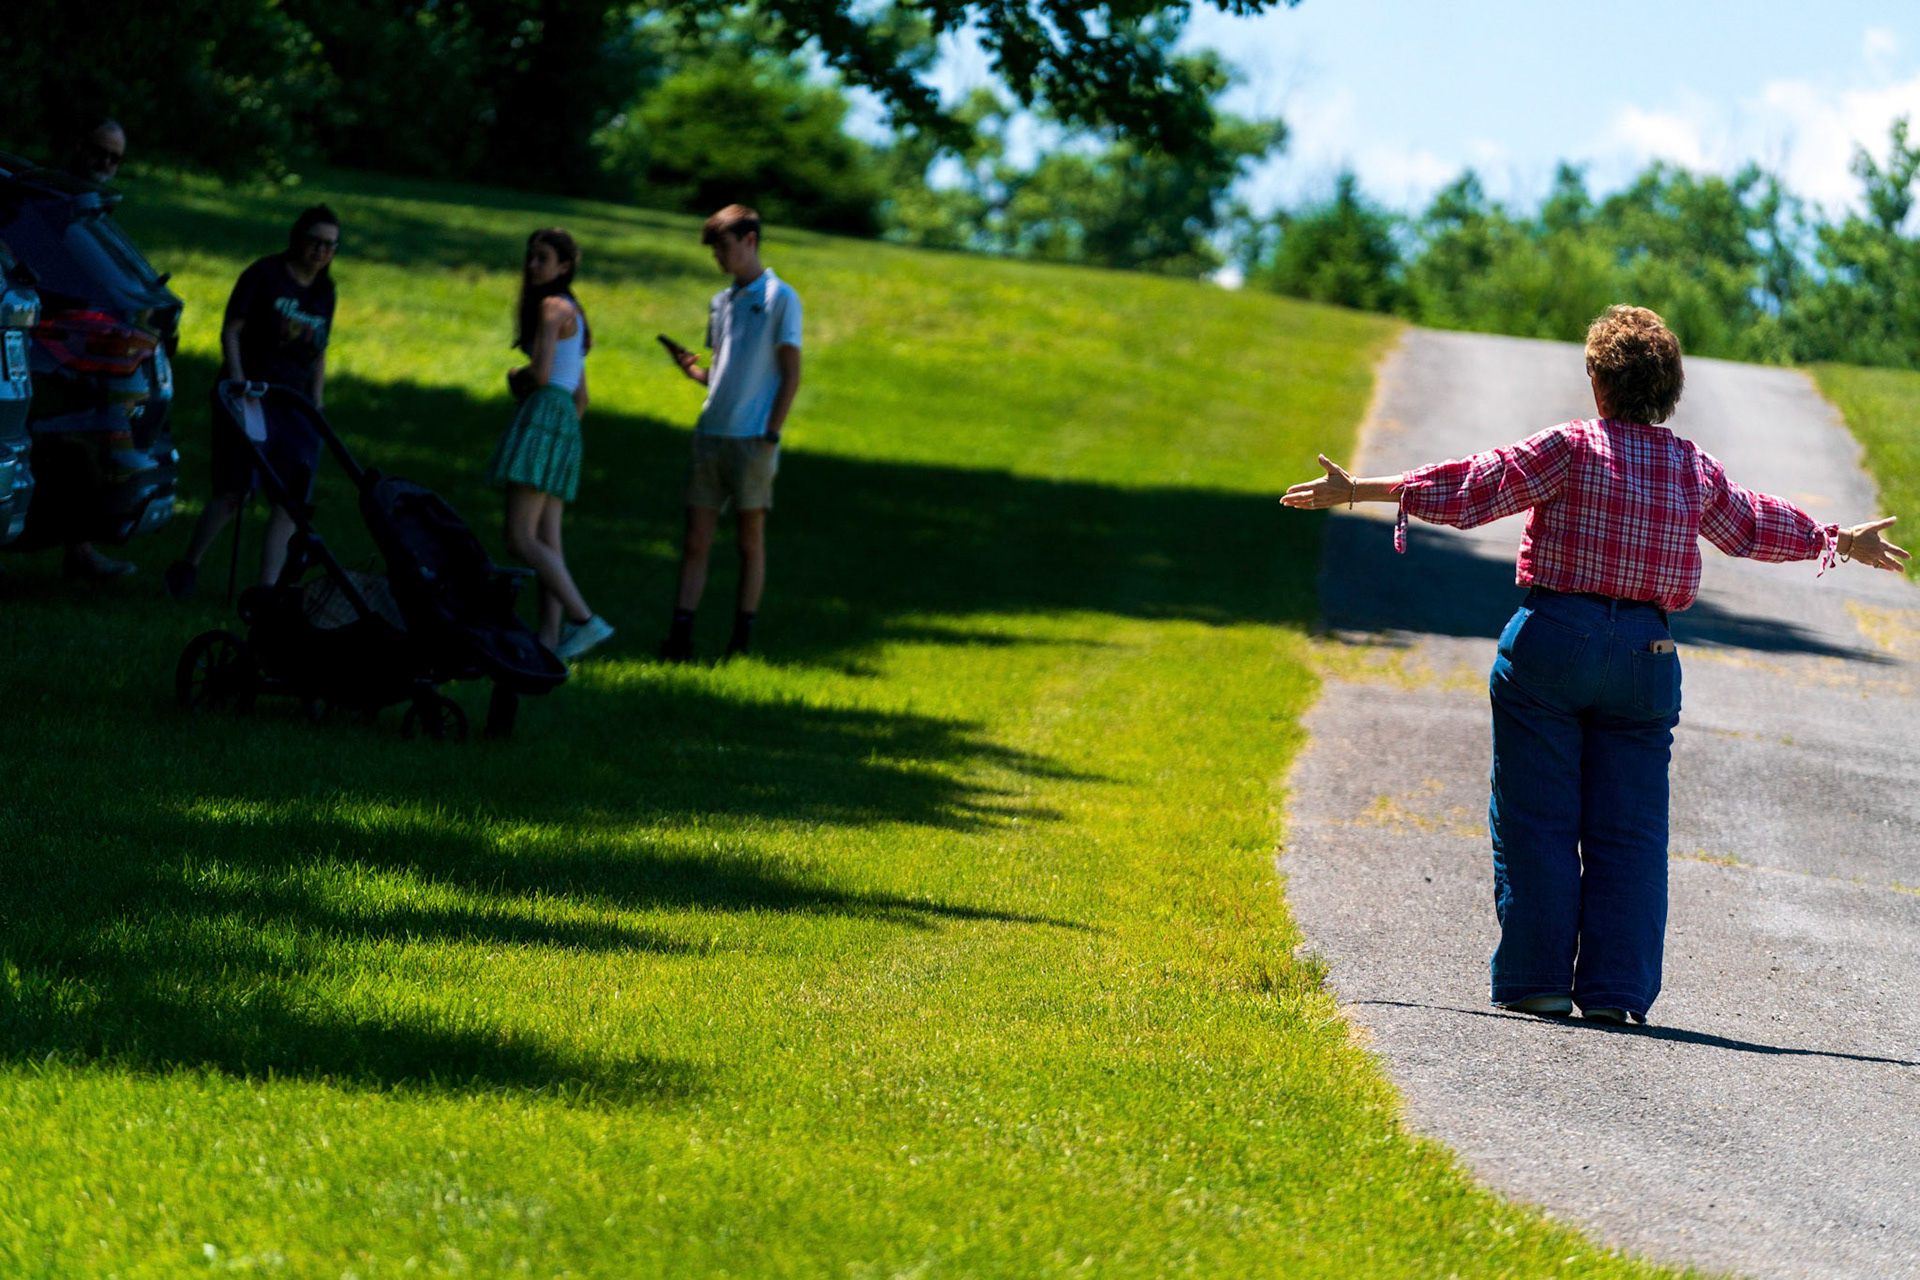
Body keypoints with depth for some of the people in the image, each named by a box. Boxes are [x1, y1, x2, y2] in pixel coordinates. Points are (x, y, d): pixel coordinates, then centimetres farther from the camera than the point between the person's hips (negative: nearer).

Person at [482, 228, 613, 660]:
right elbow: (582, 398, 26)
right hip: (566, 422, 10)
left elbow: (541, 373, -17)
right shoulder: (573, 314, 24)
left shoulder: (553, 307, -6)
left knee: (520, 537, -16)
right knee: (546, 541, 4)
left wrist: (516, 377, 3)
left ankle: (584, 620, -23)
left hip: (544, 412, -10)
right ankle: (549, 639, -2)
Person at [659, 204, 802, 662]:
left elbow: (791, 374, -5)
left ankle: (741, 642, 3)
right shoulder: (720, 302, 17)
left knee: (750, 540, 0)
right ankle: (679, 638, -2)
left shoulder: (779, 298, -2)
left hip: (751, 439, -6)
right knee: (695, 541, 1)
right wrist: (693, 369, 1)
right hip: (710, 434, 6)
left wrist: (770, 435, -11)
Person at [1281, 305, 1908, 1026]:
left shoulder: (1572, 450, -7)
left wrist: (1362, 492, -4)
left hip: (1553, 639, -4)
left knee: (1537, 820, 2)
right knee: (1626, 828, 7)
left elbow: (1471, 491, -9)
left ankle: (1537, 979, 2)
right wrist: (1841, 542, 41)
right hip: (1645, 650, 4)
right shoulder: (1693, 470, 8)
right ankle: (1614, 989, 4)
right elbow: (1754, 527, 23)